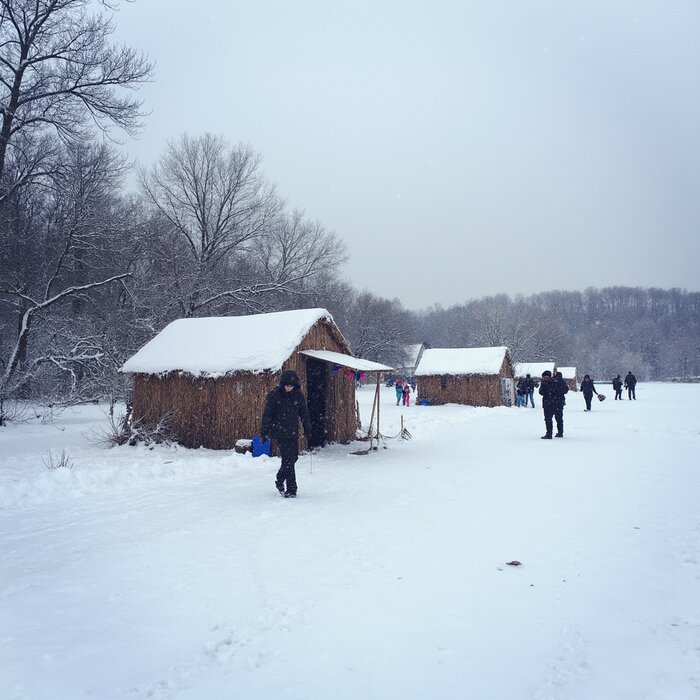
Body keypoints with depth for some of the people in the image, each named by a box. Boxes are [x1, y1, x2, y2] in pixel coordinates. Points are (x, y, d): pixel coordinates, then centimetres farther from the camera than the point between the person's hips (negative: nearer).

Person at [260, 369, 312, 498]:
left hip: (293, 432, 6)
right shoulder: (275, 395, -10)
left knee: (294, 457, 11)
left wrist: (307, 430, 13)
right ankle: (291, 490, -3)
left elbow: (304, 414, 12)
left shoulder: (298, 395, 3)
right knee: (288, 459, -9)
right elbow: (267, 414, -7)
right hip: (279, 432, -5)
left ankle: (280, 479, 34)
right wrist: (264, 432, -7)